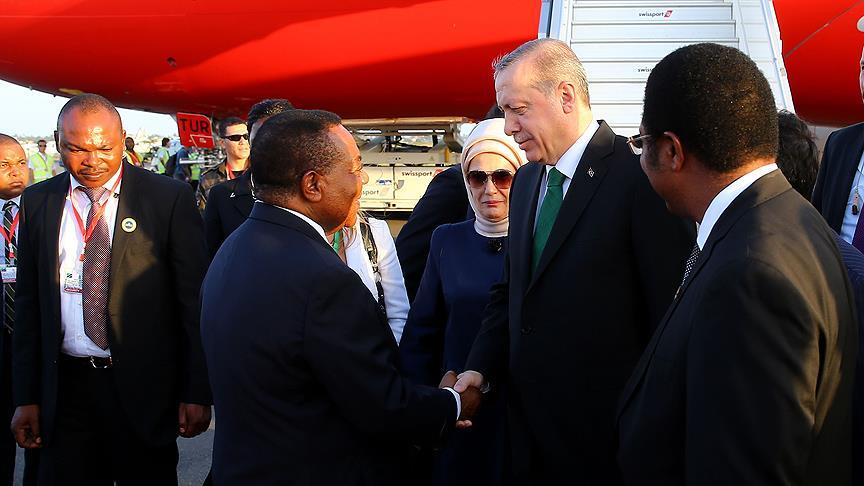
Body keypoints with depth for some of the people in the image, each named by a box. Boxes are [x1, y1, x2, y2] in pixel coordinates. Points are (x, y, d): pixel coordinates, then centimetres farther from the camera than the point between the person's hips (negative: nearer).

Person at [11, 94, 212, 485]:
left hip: (144, 389, -3)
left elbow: (194, 300, -5)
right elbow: (29, 303, 8)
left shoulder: (169, 199, -6)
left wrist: (197, 392, -8)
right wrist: (26, 397, 5)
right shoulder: (38, 202, 5)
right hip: (64, 389, 3)